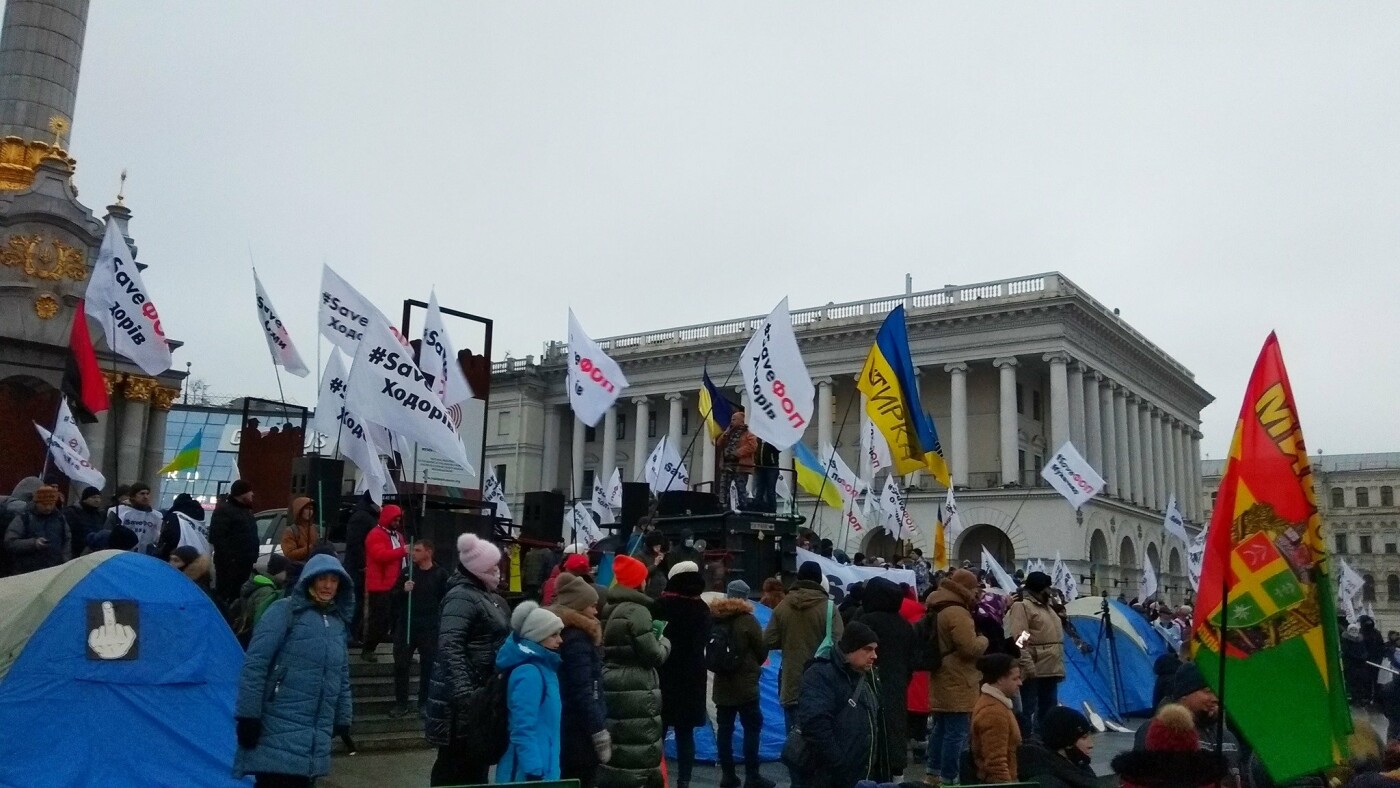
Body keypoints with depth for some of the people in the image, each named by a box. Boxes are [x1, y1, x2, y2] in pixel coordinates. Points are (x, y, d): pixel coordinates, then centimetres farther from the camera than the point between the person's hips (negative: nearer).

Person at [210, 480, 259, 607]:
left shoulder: (246, 510, 20)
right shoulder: (223, 510, -9)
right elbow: (217, 536, -18)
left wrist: (252, 556, 16)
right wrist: (227, 557, -23)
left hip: (244, 561, 9)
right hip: (230, 562, -9)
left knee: (238, 594, 13)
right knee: (225, 594, -10)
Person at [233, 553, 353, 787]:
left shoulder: (338, 622, 14)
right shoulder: (285, 611, -5)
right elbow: (254, 664, -10)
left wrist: (342, 718, 20)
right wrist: (248, 715, -14)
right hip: (279, 730, -6)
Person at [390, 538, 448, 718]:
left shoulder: (440, 574, -2)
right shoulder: (407, 572, 7)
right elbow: (395, 599, 8)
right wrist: (403, 590, -11)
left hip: (430, 628, -3)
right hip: (406, 625, 3)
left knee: (428, 666, 4)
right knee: (401, 665, 3)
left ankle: (424, 703, 16)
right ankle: (401, 703, 12)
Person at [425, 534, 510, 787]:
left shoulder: (489, 597, 14)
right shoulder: (462, 596, -16)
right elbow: (449, 645, -26)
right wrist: (463, 691, -31)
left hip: (485, 690, 9)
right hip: (467, 694, -9)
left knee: (478, 756, 17)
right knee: (456, 759, -3)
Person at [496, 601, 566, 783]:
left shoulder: (542, 667, 11)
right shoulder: (528, 673, -18)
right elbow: (523, 730, -22)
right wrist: (534, 773, -24)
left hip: (541, 769, 10)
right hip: (528, 773, -10)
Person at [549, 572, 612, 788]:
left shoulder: (562, 632, 11)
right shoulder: (577, 639, -17)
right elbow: (583, 693, -22)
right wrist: (600, 732, -19)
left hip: (563, 728, 10)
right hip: (579, 731, -9)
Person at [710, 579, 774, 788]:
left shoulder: (714, 619, 3)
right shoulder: (747, 620, -12)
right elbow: (763, 650, -5)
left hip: (722, 684, 5)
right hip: (745, 684, -5)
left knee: (724, 729, 8)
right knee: (752, 727, 1)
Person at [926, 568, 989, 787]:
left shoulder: (938, 609, 14)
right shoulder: (957, 613, -20)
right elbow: (970, 648, -23)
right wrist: (984, 640, -3)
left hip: (942, 680, 10)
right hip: (957, 683, -10)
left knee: (941, 728, 16)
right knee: (956, 732, -6)